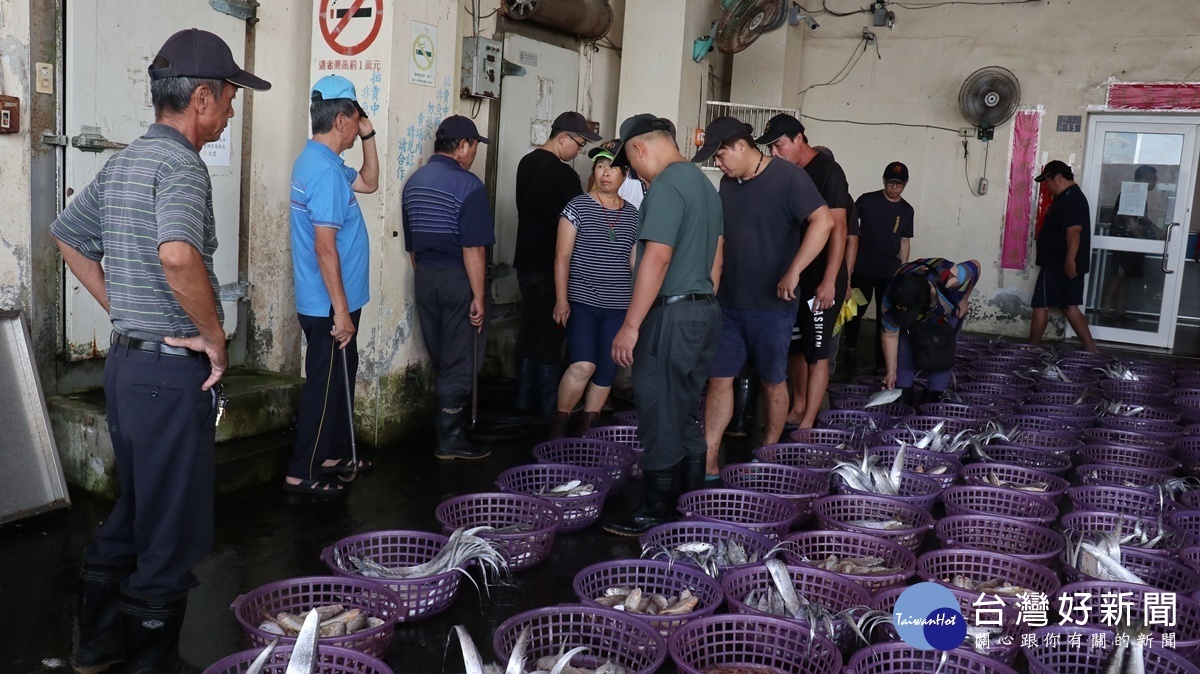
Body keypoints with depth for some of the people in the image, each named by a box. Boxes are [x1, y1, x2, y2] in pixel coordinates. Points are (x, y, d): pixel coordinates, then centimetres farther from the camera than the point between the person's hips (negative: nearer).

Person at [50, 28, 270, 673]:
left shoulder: (122, 163, 12)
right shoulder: (181, 165, -17)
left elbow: (68, 237, 23)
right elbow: (178, 254, -36)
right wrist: (214, 335, -22)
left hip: (125, 360, 10)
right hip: (173, 371, -10)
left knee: (132, 513, 23)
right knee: (175, 530, 4)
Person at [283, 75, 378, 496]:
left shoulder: (315, 161, 11)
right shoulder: (325, 170, -21)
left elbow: (369, 183, 26)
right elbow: (325, 247, -25)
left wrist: (369, 136, 13)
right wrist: (341, 311, -22)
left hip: (328, 304, 10)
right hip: (330, 306, -10)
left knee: (340, 380, 20)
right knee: (325, 387, -1)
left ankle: (333, 456, 32)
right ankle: (301, 474, 9)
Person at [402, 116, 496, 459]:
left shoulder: (414, 181, 10)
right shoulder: (468, 185, -14)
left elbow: (410, 243, 15)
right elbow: (473, 248, -19)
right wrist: (479, 296, -15)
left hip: (425, 277, 7)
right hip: (457, 278, -7)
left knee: (440, 359, 17)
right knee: (459, 363, 2)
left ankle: (446, 422, 26)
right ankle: (450, 440, 6)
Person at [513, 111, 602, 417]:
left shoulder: (527, 163, 8)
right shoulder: (563, 174, -17)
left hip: (526, 262, 8)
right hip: (551, 266, -8)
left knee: (528, 328, 13)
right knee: (550, 334, 0)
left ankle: (524, 399, 19)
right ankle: (548, 405, 7)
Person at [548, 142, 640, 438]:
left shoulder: (632, 215, 10)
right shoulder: (578, 207, -1)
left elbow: (635, 262, 15)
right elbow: (562, 256, -3)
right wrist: (561, 300, -9)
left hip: (619, 307, 4)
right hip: (582, 302, -4)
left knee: (606, 373, 4)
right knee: (583, 365, -17)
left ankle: (586, 430, 19)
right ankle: (559, 424, 3)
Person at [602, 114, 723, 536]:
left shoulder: (666, 185, -14)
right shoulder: (704, 182, 15)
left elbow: (658, 257, -22)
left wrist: (631, 325, -21)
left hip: (672, 314, -10)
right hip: (705, 310, 10)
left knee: (660, 420, -1)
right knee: (686, 415, 17)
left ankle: (655, 514, 7)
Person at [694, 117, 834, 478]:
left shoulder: (787, 176, -11)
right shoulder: (728, 184, 10)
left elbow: (823, 221, -22)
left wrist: (793, 272, -27)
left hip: (771, 305, -6)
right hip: (728, 305, 6)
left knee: (773, 381, 8)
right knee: (719, 379, 3)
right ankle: (708, 463, 8)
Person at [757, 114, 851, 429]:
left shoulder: (827, 170, -12)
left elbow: (838, 228, -17)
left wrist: (830, 281, -22)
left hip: (820, 280, -8)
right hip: (793, 276, 8)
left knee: (816, 352, -3)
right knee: (793, 346, 14)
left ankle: (807, 424, 1)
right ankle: (797, 409, 27)